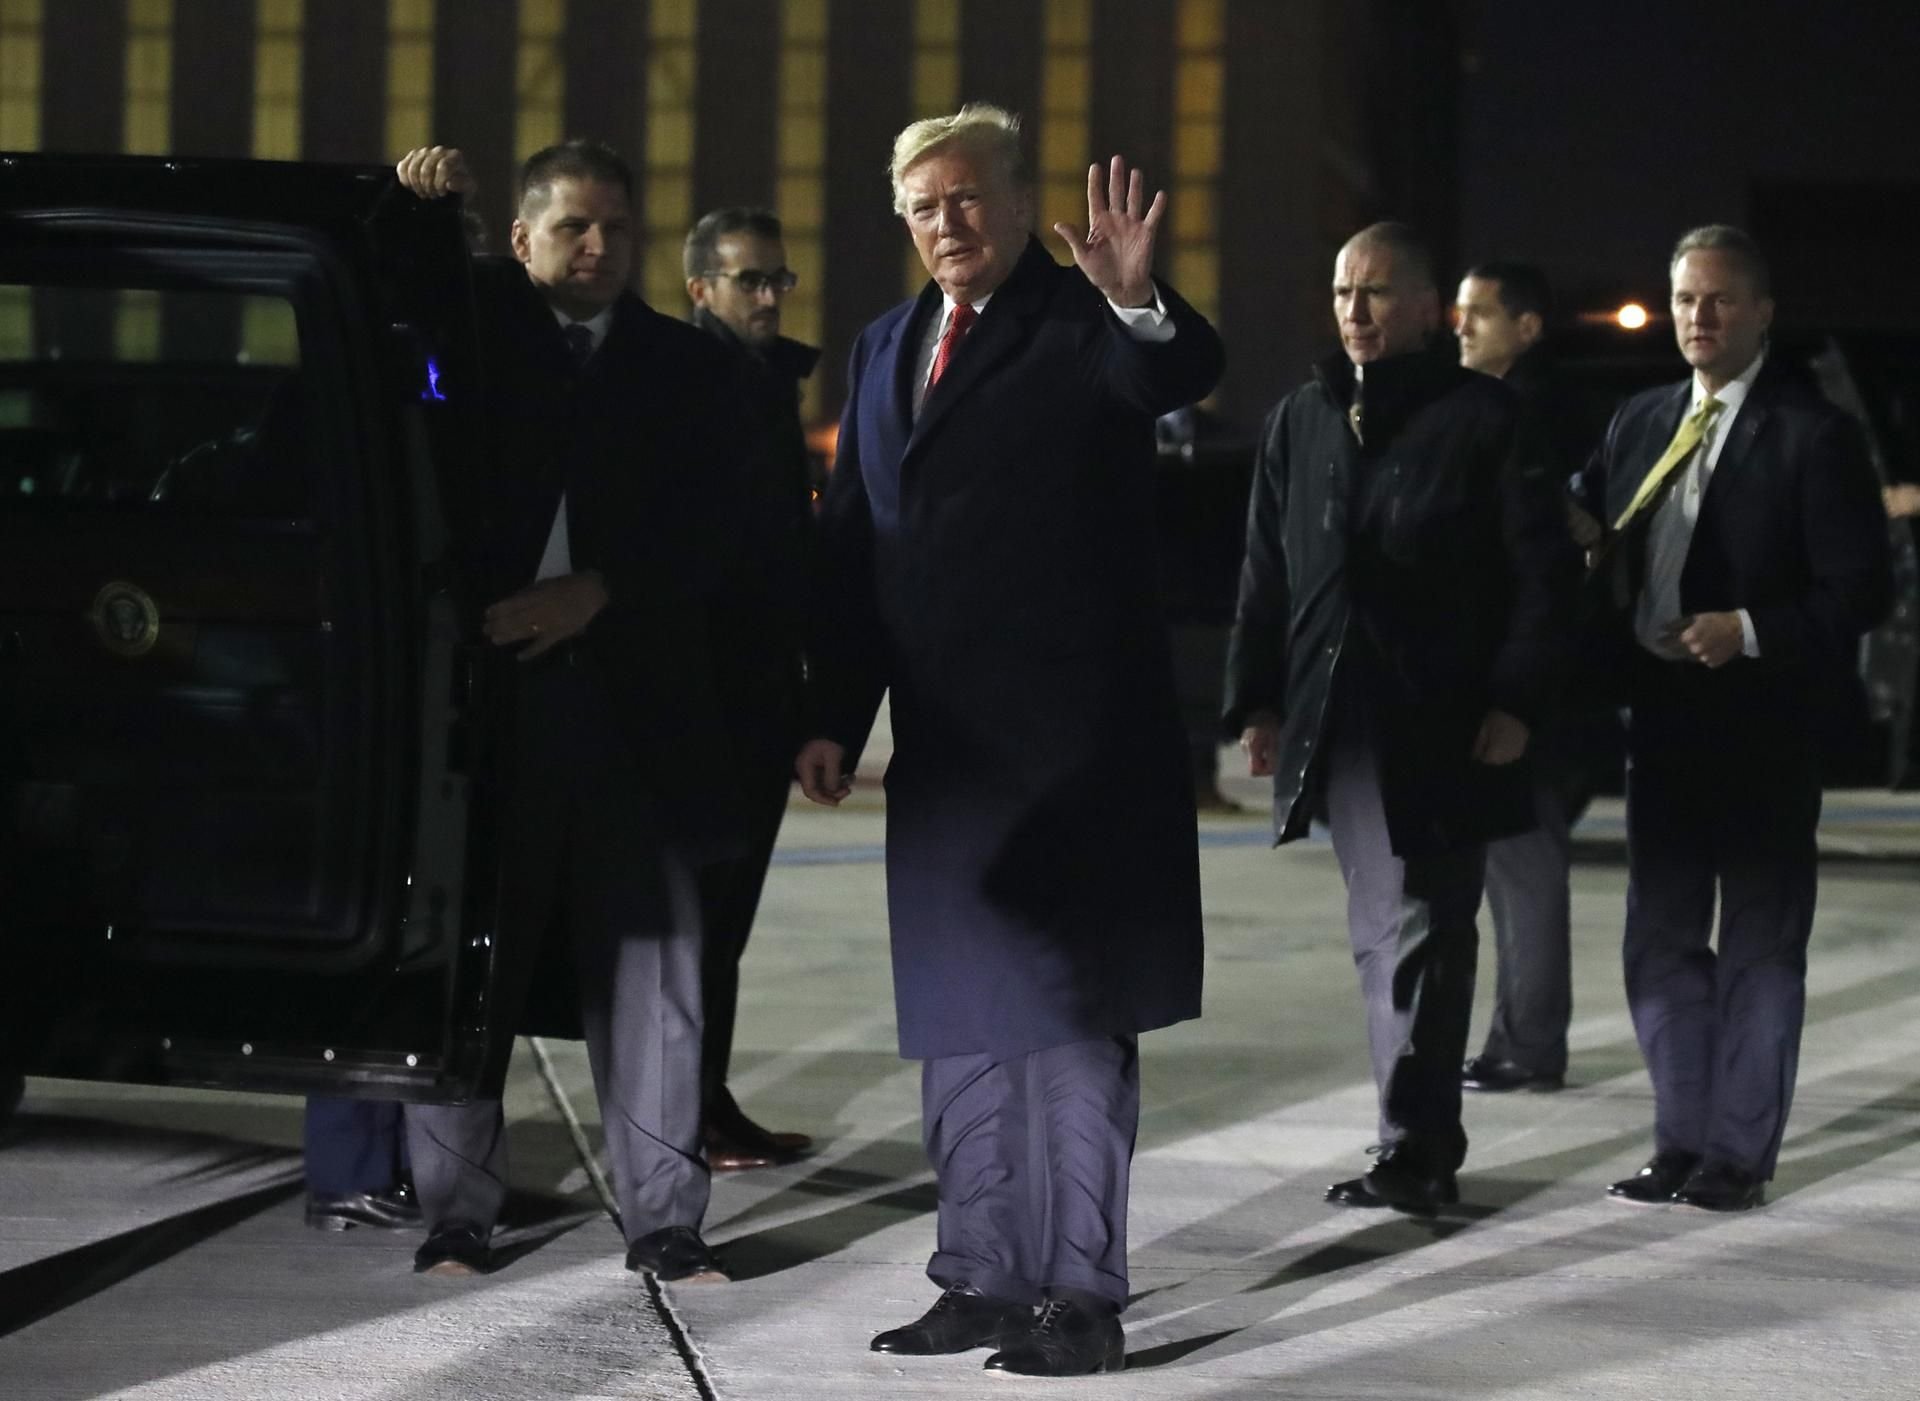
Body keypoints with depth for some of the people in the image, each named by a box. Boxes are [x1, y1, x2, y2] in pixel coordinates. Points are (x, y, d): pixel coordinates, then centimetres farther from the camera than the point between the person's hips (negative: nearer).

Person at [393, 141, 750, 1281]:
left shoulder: (688, 366, 13)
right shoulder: (477, 329, 10)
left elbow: (707, 540, 5)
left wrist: (594, 593, -9)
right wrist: (418, 213, -8)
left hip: (633, 700, 1)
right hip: (482, 687, -1)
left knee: (651, 962, 0)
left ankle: (665, 1218, 5)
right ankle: (457, 1215, 9)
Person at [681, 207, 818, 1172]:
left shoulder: (771, 377, 16)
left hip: (763, 683, 8)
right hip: (706, 683, -8)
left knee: (726, 908, 11)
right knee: (699, 904, -4)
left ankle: (710, 1102, 16)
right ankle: (680, 1117, 0)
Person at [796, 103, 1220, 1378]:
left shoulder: (1088, 323, -6)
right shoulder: (888, 349, 14)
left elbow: (1185, 377, -28)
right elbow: (853, 545, 14)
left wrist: (1140, 303, -49)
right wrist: (836, 716, 8)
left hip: (1073, 732, -7)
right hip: (942, 736, 7)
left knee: (1073, 1015, -4)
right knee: (958, 1018, 12)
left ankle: (1083, 1294, 0)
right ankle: (984, 1279, 22)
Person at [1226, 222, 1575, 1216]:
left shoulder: (1484, 417, -2)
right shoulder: (1300, 420, 13)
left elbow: (1543, 569, -4)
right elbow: (1267, 571, 15)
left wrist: (1516, 701, -11)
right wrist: (1257, 701, 9)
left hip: (1443, 725, -5)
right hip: (1339, 725, 5)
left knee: (1421, 933, -7)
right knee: (1381, 935, 10)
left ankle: (1415, 1151, -6)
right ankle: (1423, 1146, 18)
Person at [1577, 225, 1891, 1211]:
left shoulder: (1812, 434, -8)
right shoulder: (1640, 424, 11)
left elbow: (1858, 589, -11)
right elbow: (1595, 546, 12)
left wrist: (1750, 633, -21)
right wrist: (1613, 666, -4)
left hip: (1761, 723, -6)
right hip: (1660, 715, 6)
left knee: (1760, 947, 3)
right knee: (1661, 940, 12)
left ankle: (1739, 1156, 9)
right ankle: (1681, 1143, 21)